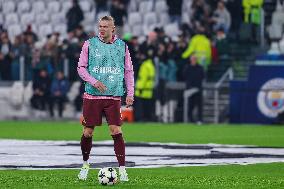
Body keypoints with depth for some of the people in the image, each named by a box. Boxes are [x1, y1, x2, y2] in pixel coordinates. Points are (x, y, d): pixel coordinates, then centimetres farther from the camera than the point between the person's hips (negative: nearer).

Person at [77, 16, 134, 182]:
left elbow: (128, 71, 12)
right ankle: (85, 164, 24)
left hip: (114, 96, 0)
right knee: (88, 132, 3)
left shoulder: (122, 46, 7)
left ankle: (122, 169, -5)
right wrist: (94, 82, -12)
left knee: (117, 131, -9)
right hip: (92, 95, 0)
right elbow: (81, 67, 3)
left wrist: (130, 93, 3)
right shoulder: (90, 44, 2)